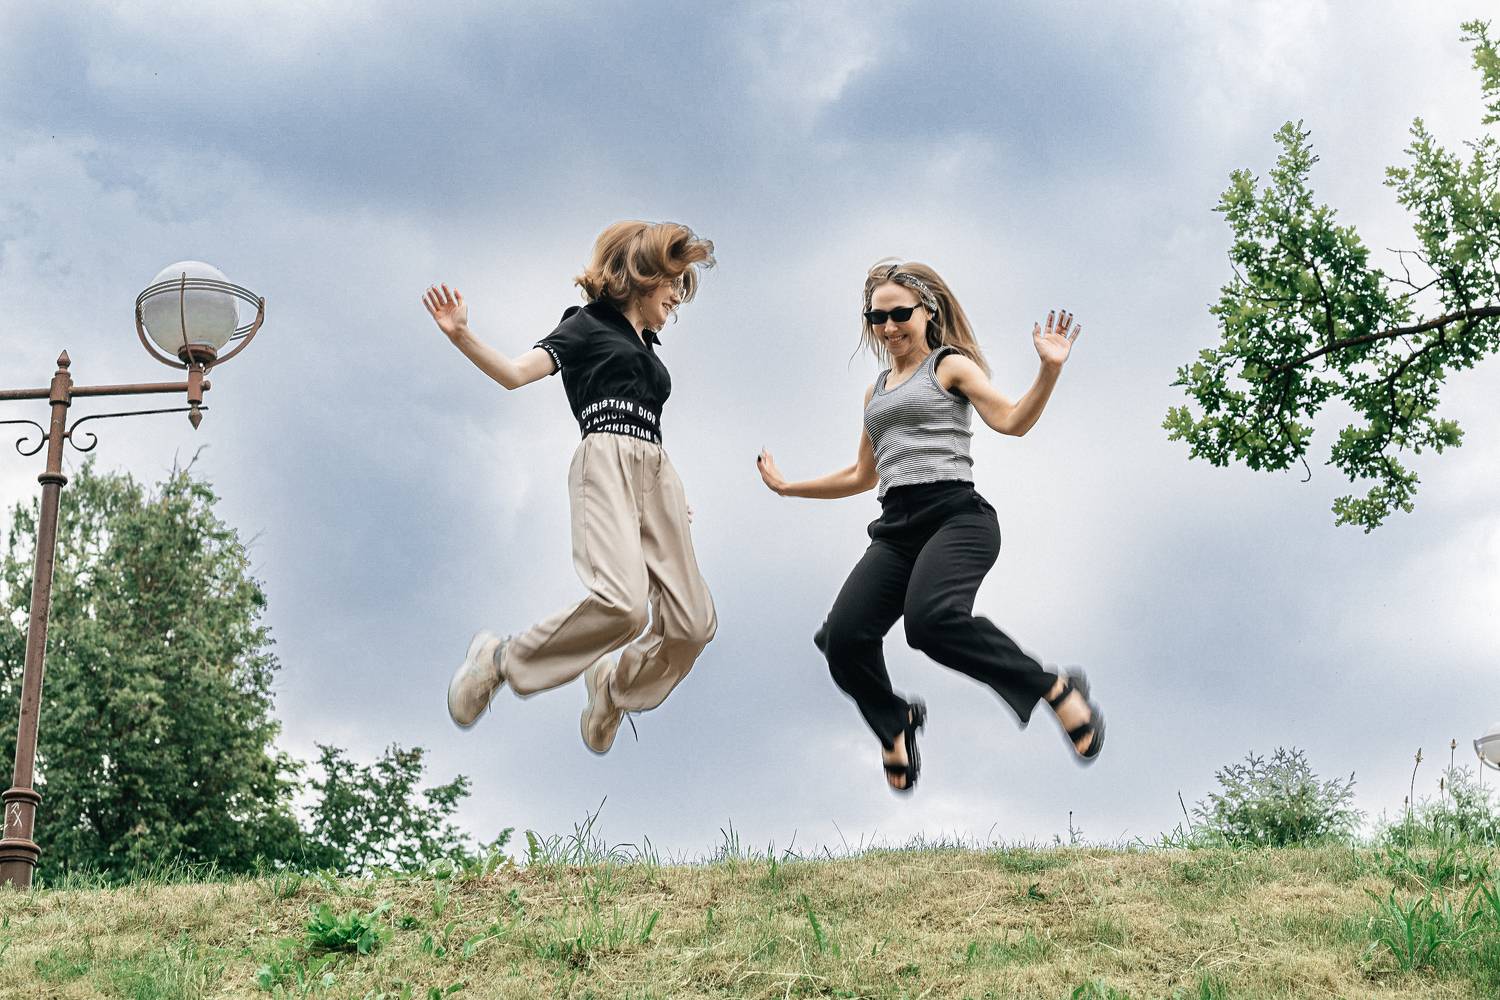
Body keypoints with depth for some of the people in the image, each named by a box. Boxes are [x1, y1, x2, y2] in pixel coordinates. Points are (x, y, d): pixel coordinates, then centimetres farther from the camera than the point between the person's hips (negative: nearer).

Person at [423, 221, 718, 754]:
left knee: (693, 622, -3)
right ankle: (499, 660, -14)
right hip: (607, 461, -8)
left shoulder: (648, 349, 29)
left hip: (656, 470, 8)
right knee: (622, 602, -31)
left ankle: (614, 683, 23)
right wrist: (463, 337, -21)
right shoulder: (588, 325, 9)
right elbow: (516, 372, -5)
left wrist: (676, 499, 26)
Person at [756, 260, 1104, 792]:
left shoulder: (951, 365, 10)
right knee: (843, 638, -17)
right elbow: (863, 475, 36)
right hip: (896, 527, 6)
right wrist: (787, 487, 39)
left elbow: (1011, 420, -6)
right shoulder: (876, 390, 27)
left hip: (955, 514, -5)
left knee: (932, 618, -36)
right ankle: (895, 722, 15)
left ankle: (1057, 689, -19)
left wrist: (1050, 369, -21)